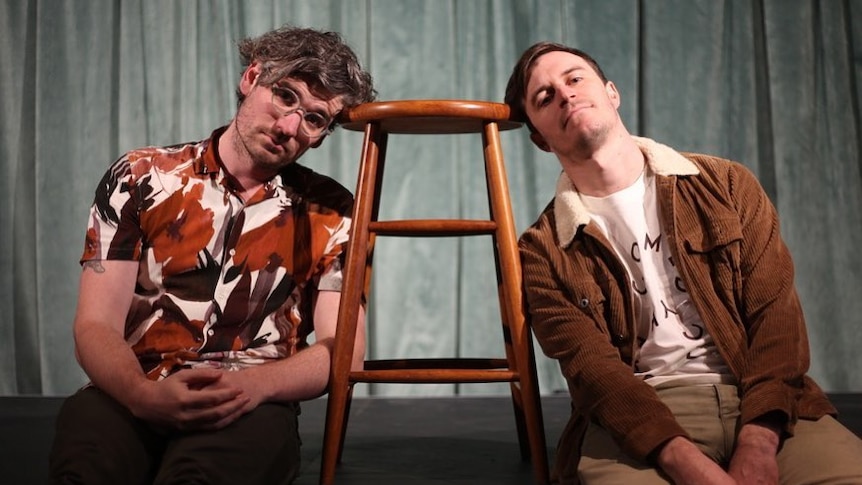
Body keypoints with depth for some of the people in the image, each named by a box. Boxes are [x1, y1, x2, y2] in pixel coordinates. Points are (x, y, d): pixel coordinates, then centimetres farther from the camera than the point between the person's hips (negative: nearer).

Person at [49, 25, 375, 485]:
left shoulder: (329, 213, 8)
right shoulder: (140, 178, 7)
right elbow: (96, 326, 1)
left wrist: (256, 383, -20)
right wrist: (144, 394, -22)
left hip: (250, 408, -1)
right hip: (136, 398, 1)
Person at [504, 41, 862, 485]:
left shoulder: (725, 184, 11)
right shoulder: (543, 252, 6)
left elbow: (775, 312, 3)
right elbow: (593, 367, -7)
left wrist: (758, 444, -14)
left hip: (756, 401, 2)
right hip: (638, 415, -2)